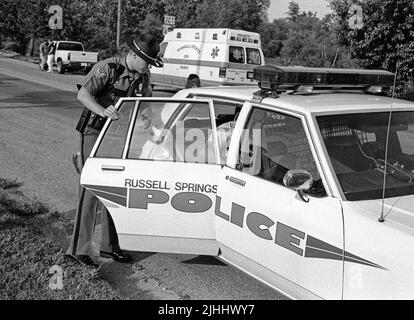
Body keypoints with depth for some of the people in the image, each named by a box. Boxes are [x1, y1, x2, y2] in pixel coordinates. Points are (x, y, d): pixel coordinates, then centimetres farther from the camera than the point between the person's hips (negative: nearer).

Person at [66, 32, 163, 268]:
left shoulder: (143, 76, 2)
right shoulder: (108, 69, -18)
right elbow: (83, 94, -28)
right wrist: (103, 111, -45)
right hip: (94, 131, -7)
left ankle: (109, 246, 19)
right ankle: (79, 248, -10)